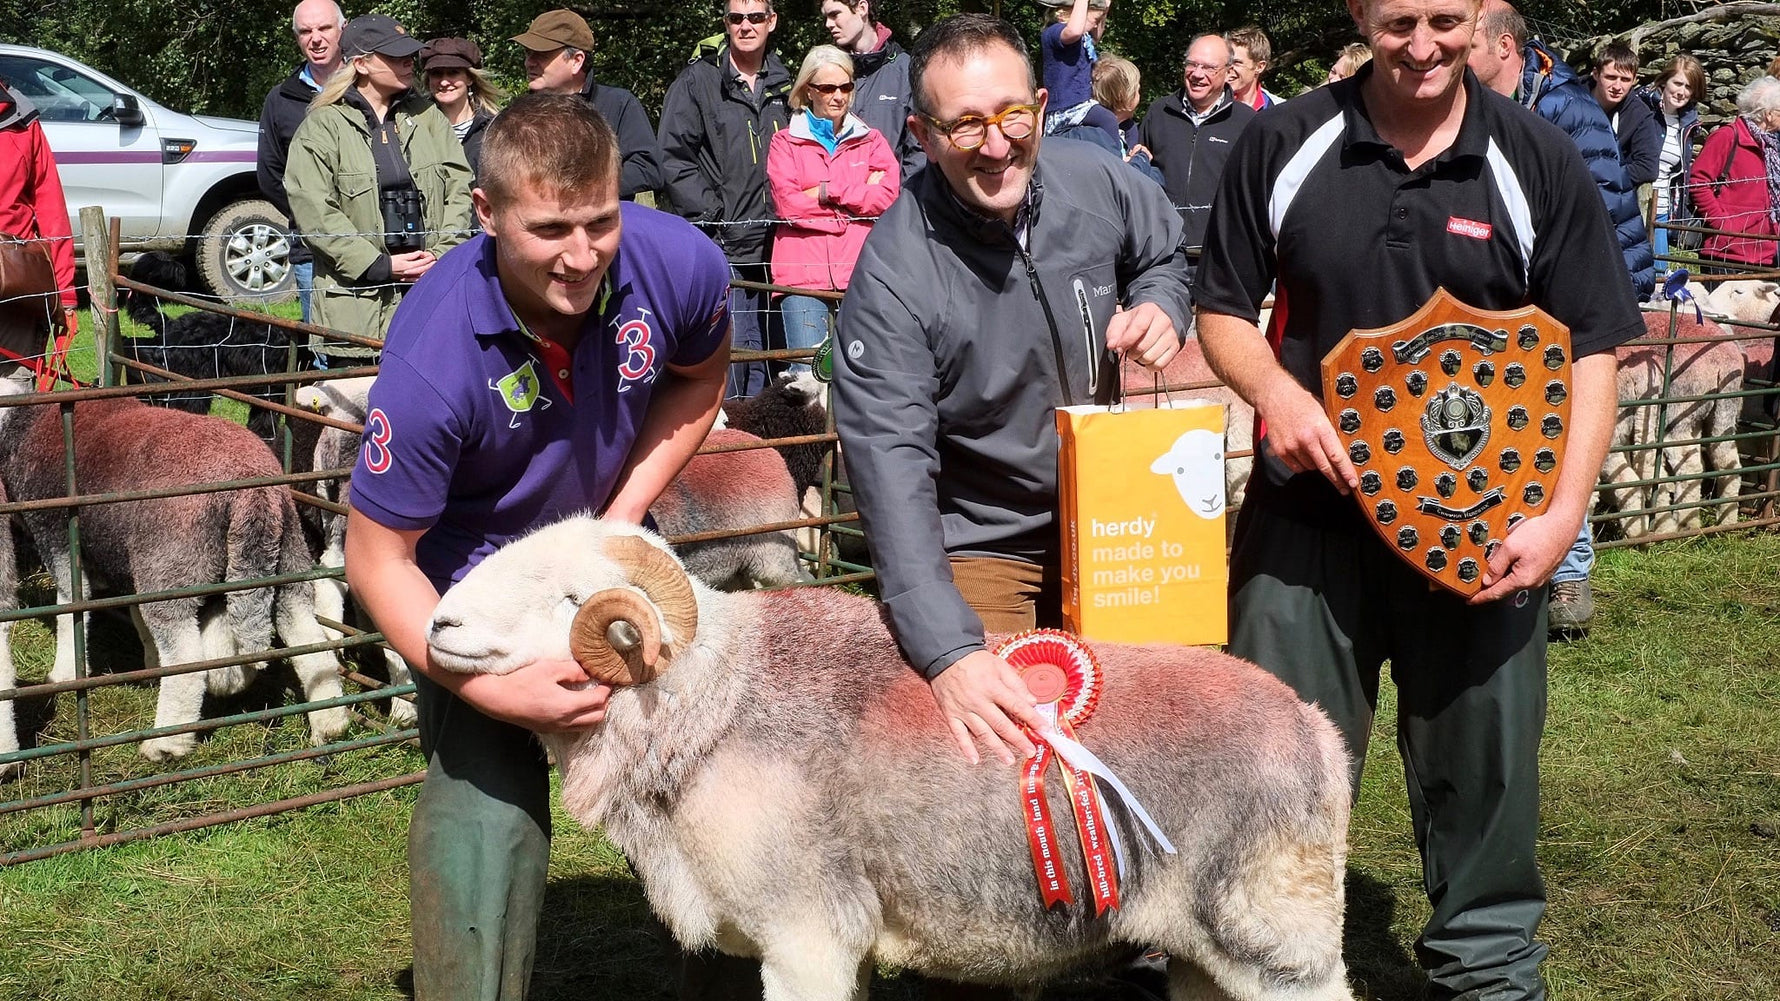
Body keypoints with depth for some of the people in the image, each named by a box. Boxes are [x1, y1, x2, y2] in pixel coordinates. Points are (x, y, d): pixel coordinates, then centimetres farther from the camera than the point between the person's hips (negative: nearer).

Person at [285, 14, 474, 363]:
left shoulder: (427, 116, 13)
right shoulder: (322, 127, -1)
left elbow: (459, 187, 9)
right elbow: (314, 212, -8)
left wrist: (442, 254, -6)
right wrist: (379, 266, -12)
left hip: (431, 294, 4)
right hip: (355, 297, -3)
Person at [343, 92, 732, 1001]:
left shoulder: (678, 266, -25)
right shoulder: (434, 359, -36)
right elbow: (377, 560, -25)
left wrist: (625, 511, -11)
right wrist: (492, 692, -34)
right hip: (473, 577, -4)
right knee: (489, 813, -15)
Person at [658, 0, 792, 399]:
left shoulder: (784, 85, 16)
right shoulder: (697, 81, 0)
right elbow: (674, 159, -5)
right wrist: (712, 215, -12)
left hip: (774, 247, 5)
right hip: (720, 247, -5)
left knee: (765, 364, 9)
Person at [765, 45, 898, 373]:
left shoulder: (872, 141, 19)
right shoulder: (785, 143, 14)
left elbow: (887, 195, 1)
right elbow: (788, 203, -2)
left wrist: (827, 191, -3)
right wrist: (858, 195, 1)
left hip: (860, 272, 1)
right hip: (803, 272, -1)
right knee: (807, 374, -13)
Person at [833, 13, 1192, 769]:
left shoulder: (1097, 181, -12)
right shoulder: (894, 272, -27)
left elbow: (1165, 253, 13)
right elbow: (890, 461, -33)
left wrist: (1159, 305, -13)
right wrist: (947, 651, -44)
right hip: (977, 541, -5)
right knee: (999, 737, -7)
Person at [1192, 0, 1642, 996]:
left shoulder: (1539, 162, -1)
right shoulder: (1283, 146, -1)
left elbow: (1592, 350, 0)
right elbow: (1224, 310, 7)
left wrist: (1563, 514, -12)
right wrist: (1274, 391, -15)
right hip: (1309, 514, 0)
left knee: (1482, 765, 8)